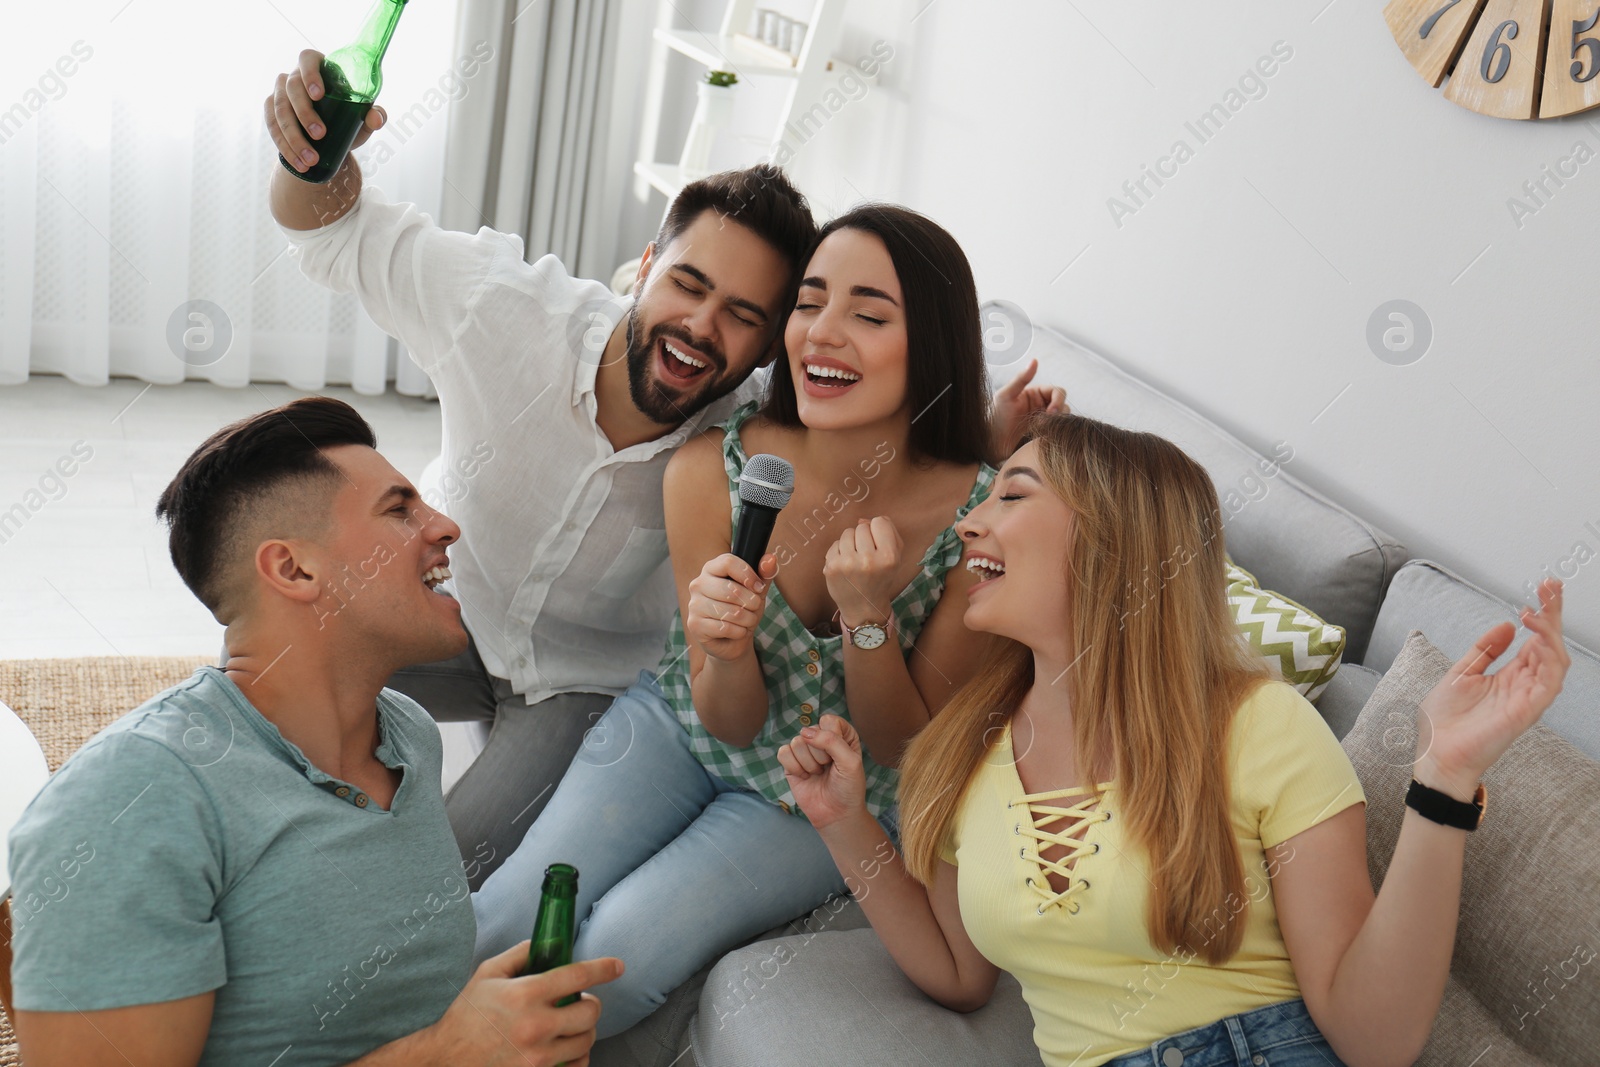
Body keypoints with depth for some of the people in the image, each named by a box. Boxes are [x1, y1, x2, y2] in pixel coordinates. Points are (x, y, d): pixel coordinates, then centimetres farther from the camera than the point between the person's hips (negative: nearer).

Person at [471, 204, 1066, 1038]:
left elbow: (907, 750, -13)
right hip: (681, 728, 2)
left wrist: (867, 614, -31)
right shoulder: (709, 469, -20)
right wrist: (725, 651, -35)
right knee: (502, 924, -16)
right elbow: (729, 721, -11)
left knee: (617, 954, -19)